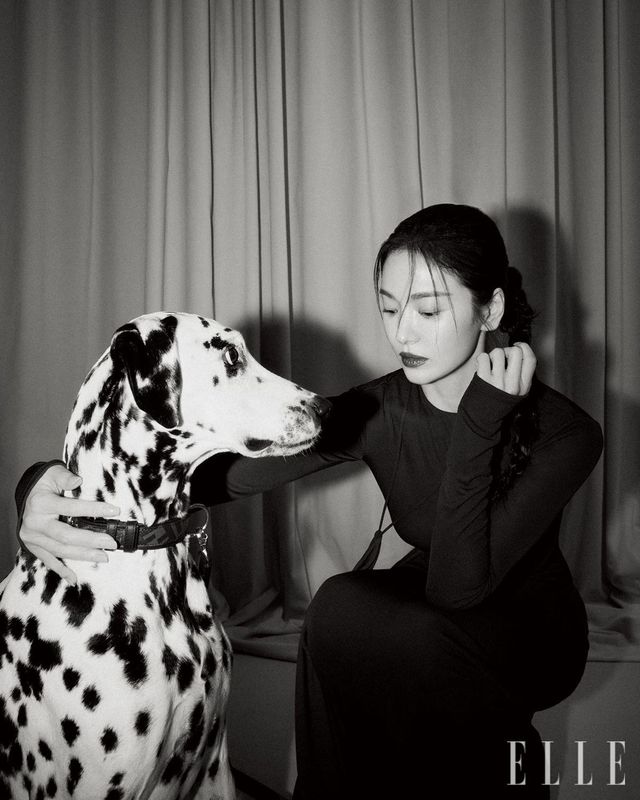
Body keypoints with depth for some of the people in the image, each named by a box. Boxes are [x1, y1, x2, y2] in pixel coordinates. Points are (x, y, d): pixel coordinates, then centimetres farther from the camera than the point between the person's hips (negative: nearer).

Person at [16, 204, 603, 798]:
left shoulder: (566, 433, -23)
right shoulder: (378, 411, -16)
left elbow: (458, 585, -31)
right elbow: (226, 469, -25)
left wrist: (481, 423, -35)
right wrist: (54, 487, -39)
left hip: (532, 638, -2)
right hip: (429, 632, 3)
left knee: (346, 611, -28)